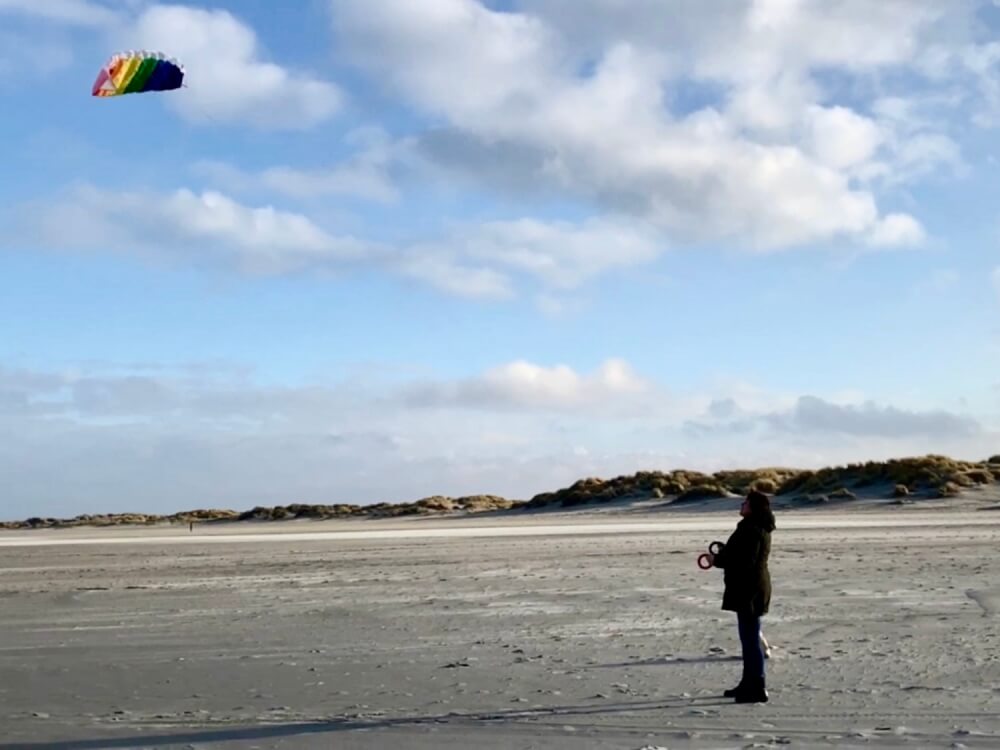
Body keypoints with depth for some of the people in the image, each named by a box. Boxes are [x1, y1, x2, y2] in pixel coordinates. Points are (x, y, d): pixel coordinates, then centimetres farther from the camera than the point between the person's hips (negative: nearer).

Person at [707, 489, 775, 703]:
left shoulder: (752, 530, -19)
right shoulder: (759, 528, 15)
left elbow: (745, 561, -24)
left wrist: (717, 560, -13)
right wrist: (721, 556, 12)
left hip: (749, 591, -11)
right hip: (750, 589, 11)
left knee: (751, 638, -7)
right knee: (749, 638, 18)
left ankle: (757, 689, -5)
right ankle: (748, 684, 29)